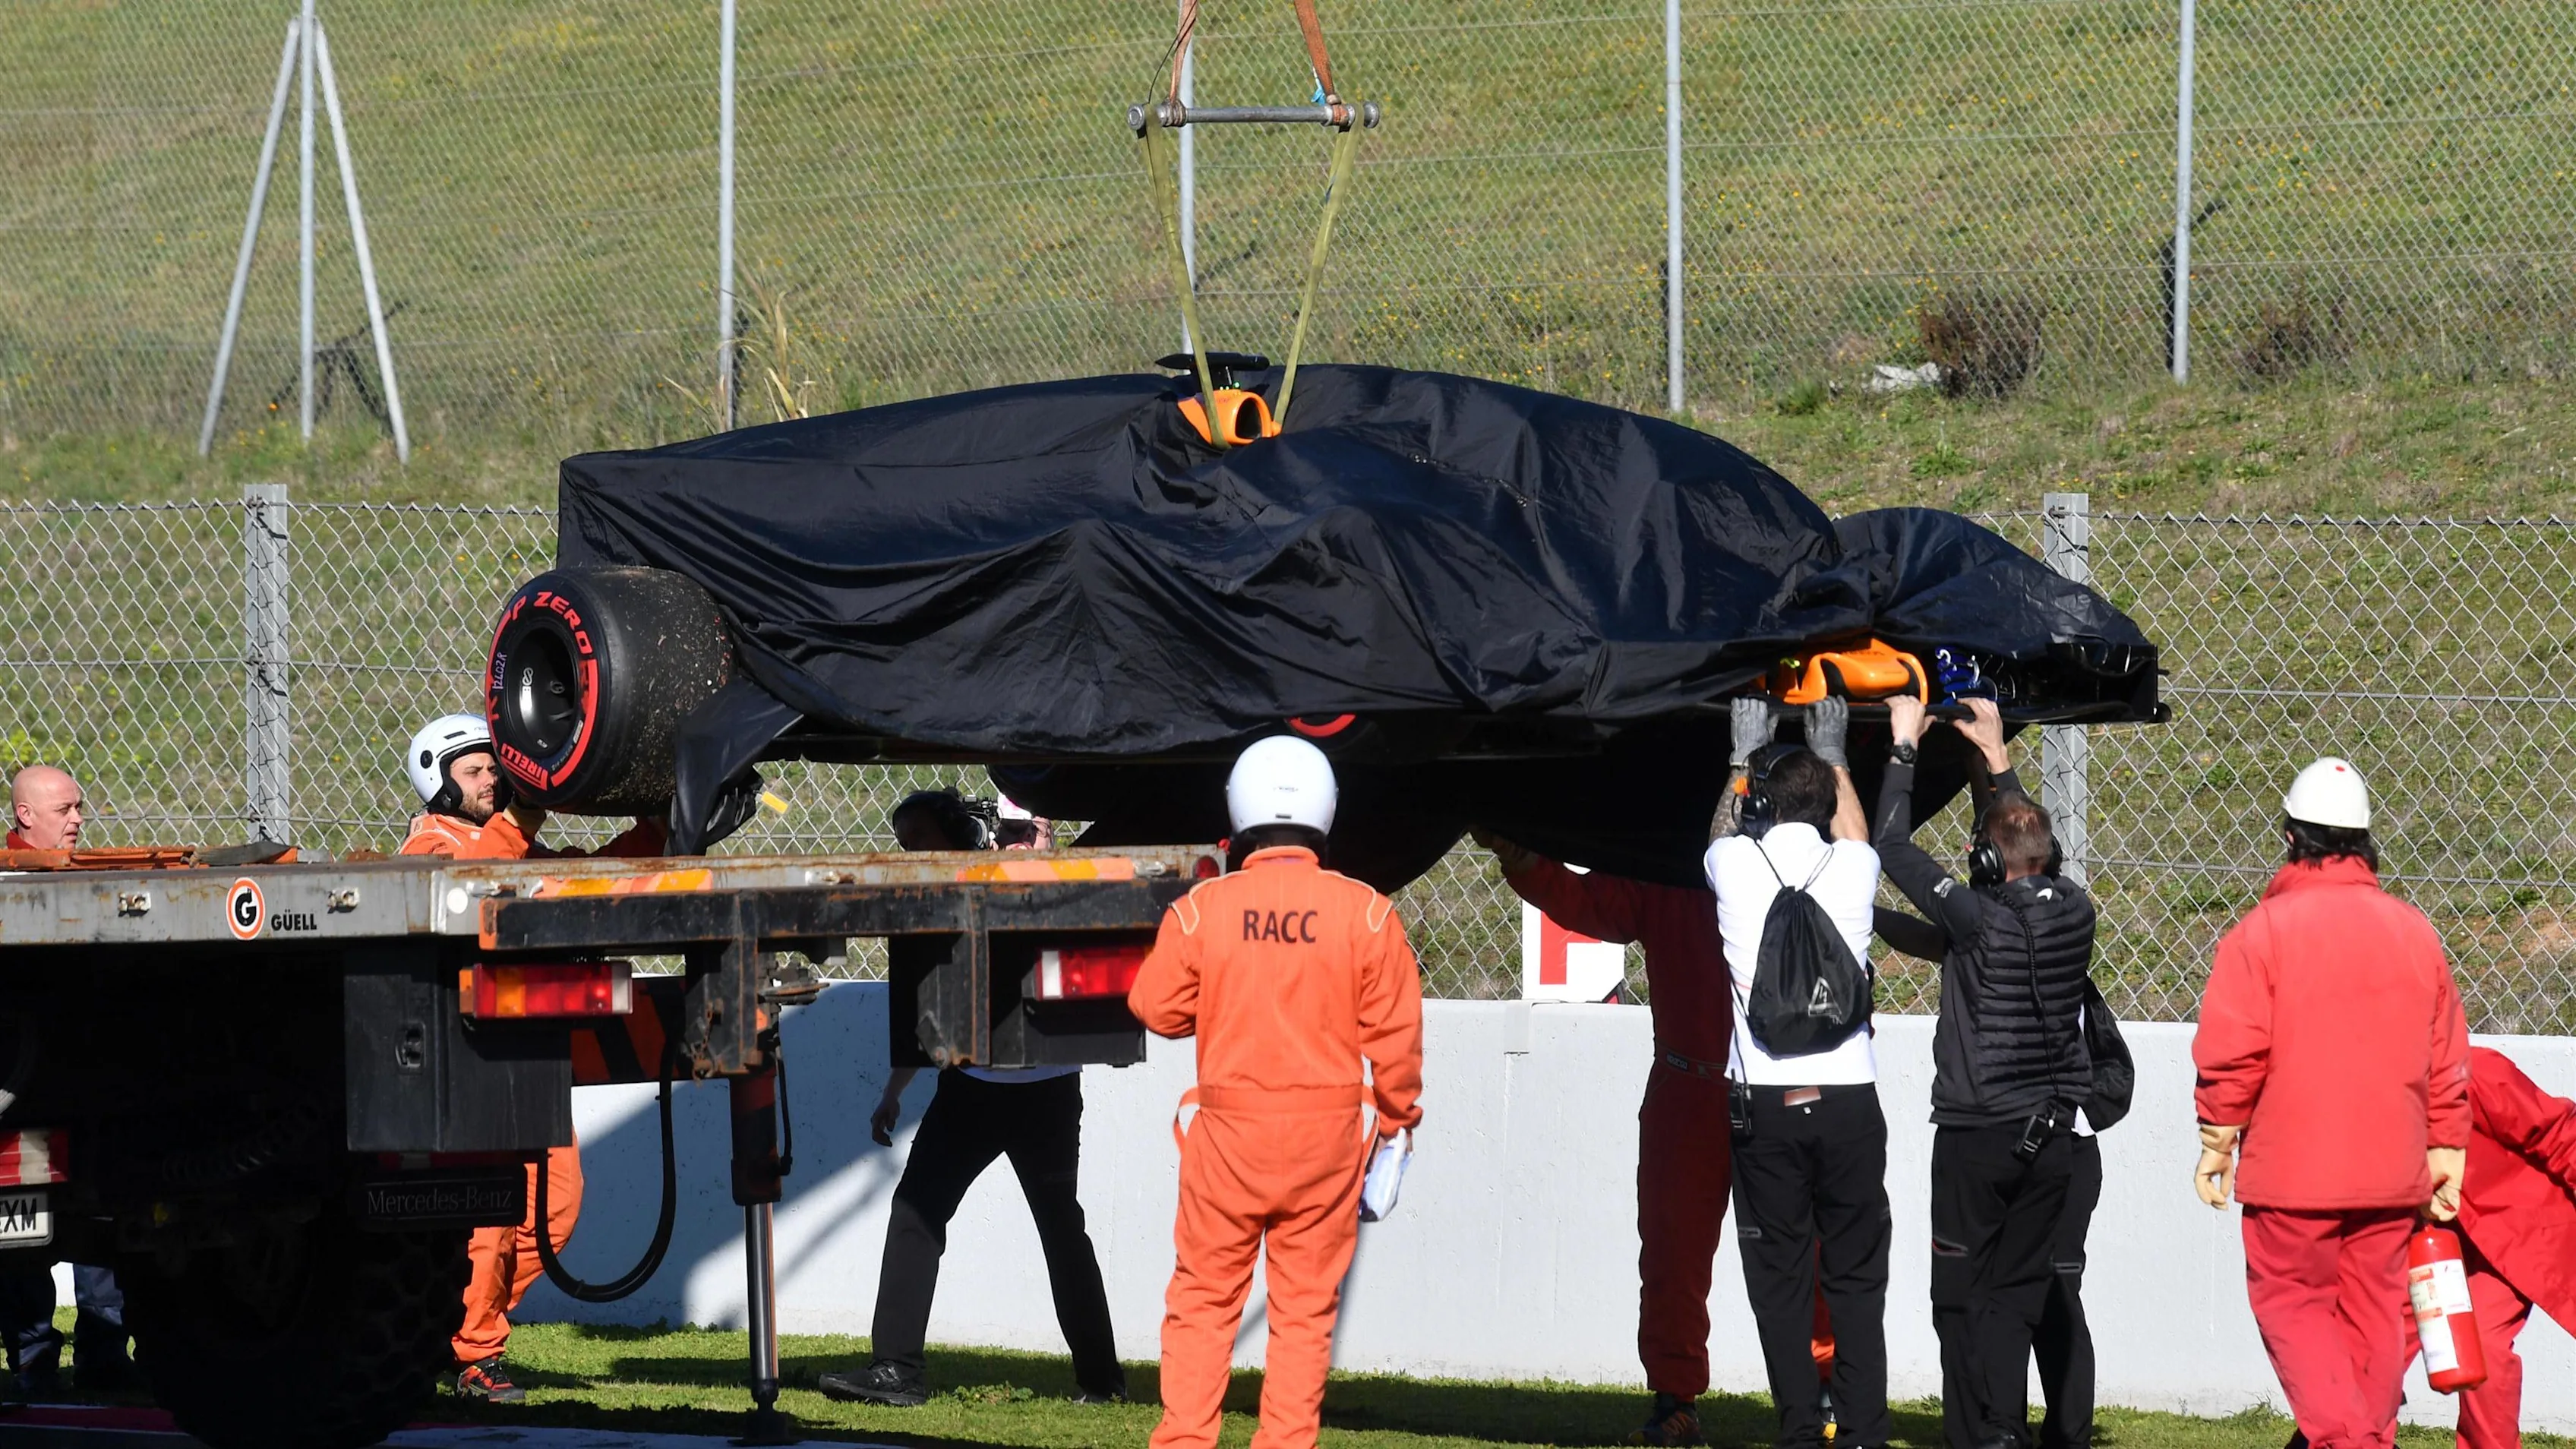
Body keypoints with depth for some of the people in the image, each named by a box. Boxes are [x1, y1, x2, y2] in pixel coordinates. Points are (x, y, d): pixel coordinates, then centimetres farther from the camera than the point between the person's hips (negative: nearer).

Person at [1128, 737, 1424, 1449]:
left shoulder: (1200, 909, -7)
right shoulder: (1365, 912, -6)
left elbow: (1158, 1009, 2)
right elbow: (1394, 1032, -3)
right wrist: (1397, 1117, 10)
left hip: (1231, 1125, 0)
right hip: (1328, 1129, 0)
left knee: (1204, 1295, 9)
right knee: (1306, 1304, 7)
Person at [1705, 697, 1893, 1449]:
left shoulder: (1737, 866, 2)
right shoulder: (1852, 870, 4)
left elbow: (1722, 833, 29)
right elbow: (1853, 830, 30)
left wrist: (1744, 758, 42)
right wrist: (1833, 757, 45)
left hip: (1765, 1102, -1)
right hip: (1848, 1097, 1)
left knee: (1780, 1276, 1)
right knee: (1856, 1275, 3)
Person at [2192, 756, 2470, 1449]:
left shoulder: (2264, 930, -10)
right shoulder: (2413, 931, 6)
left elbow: (2231, 1055, -12)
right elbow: (2446, 1060, 11)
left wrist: (2217, 1144, -1)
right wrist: (2446, 1151, 18)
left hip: (2293, 1168, -4)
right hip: (2392, 1170, 4)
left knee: (2293, 1302, 4)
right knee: (2372, 1308, 13)